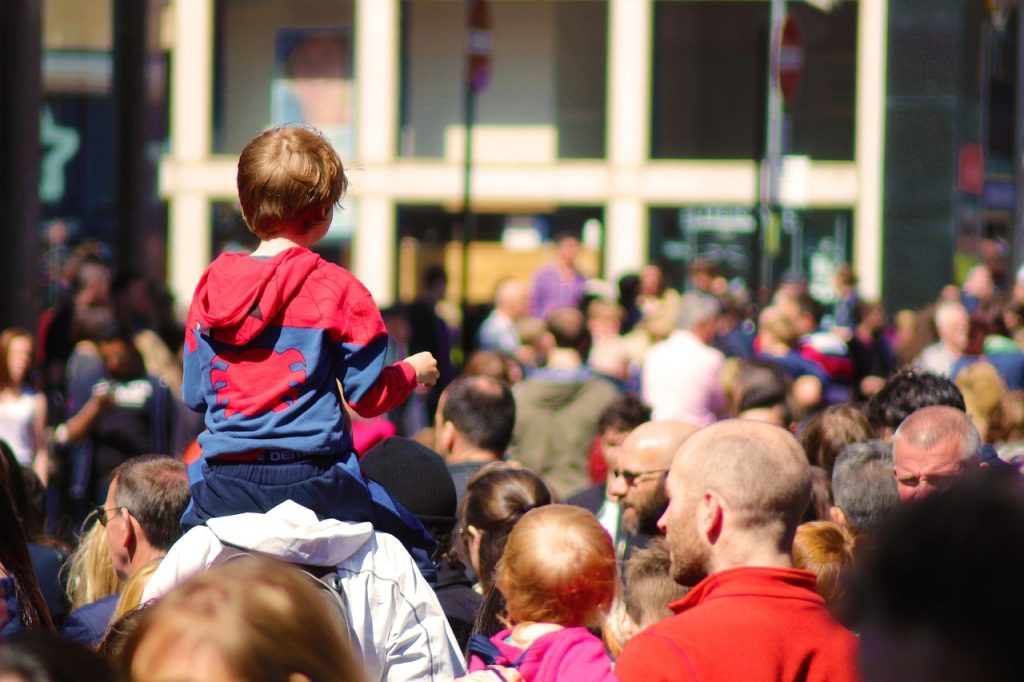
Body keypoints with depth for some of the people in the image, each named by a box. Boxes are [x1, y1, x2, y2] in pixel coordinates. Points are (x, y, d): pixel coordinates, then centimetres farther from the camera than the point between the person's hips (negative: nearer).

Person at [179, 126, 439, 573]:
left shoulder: (211, 286, 6)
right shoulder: (336, 289, -5)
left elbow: (194, 394, 12)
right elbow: (368, 395, -2)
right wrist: (413, 372, 18)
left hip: (223, 484, 4)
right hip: (311, 481, -4)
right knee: (414, 551, 10)